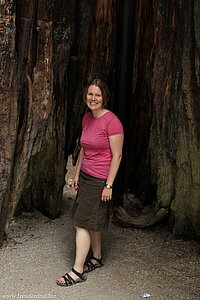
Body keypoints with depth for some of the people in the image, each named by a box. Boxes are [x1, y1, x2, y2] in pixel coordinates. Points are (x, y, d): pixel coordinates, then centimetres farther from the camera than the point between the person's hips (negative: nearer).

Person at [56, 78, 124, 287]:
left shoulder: (111, 121, -17)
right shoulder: (87, 118, 7)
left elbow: (117, 156, -17)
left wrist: (108, 185, -17)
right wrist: (77, 173, 17)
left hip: (100, 181, -7)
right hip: (85, 176, 8)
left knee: (82, 223, -5)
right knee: (92, 223, 15)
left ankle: (77, 272, 3)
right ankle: (97, 258, 32)